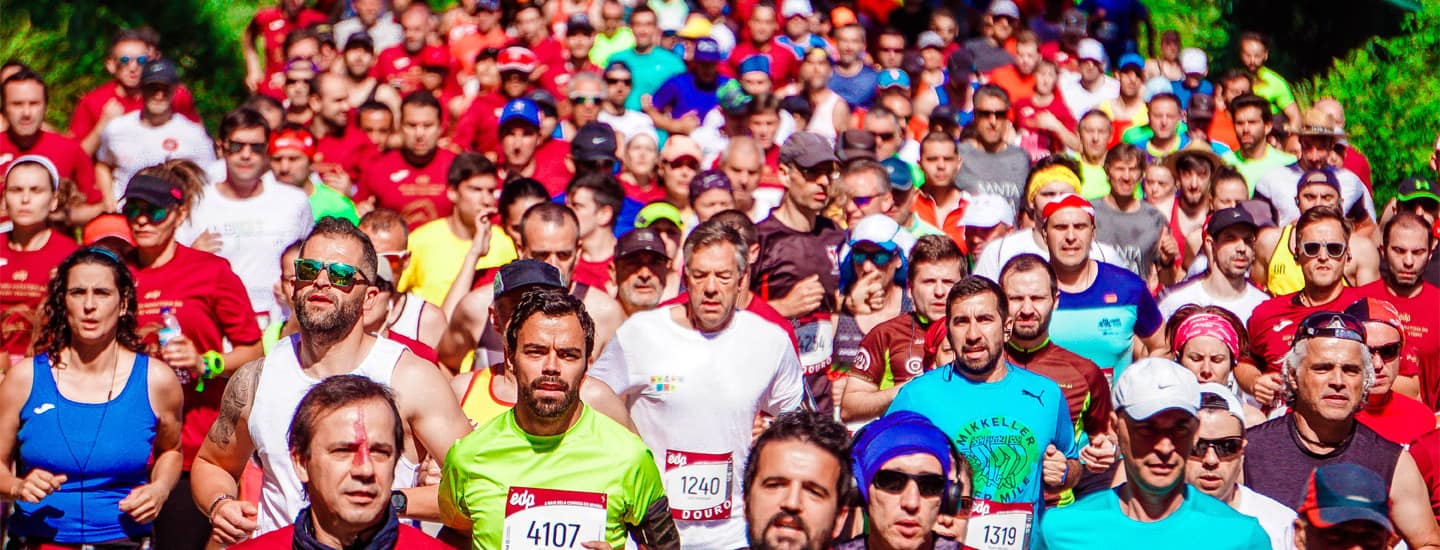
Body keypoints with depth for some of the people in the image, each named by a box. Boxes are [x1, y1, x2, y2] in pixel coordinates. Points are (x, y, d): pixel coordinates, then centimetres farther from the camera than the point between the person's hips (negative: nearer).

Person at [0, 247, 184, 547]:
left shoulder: (156, 379, 2)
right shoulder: (25, 378, 2)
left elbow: (171, 450, 20)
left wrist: (159, 490, 2)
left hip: (124, 540, -1)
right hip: (36, 541, 1)